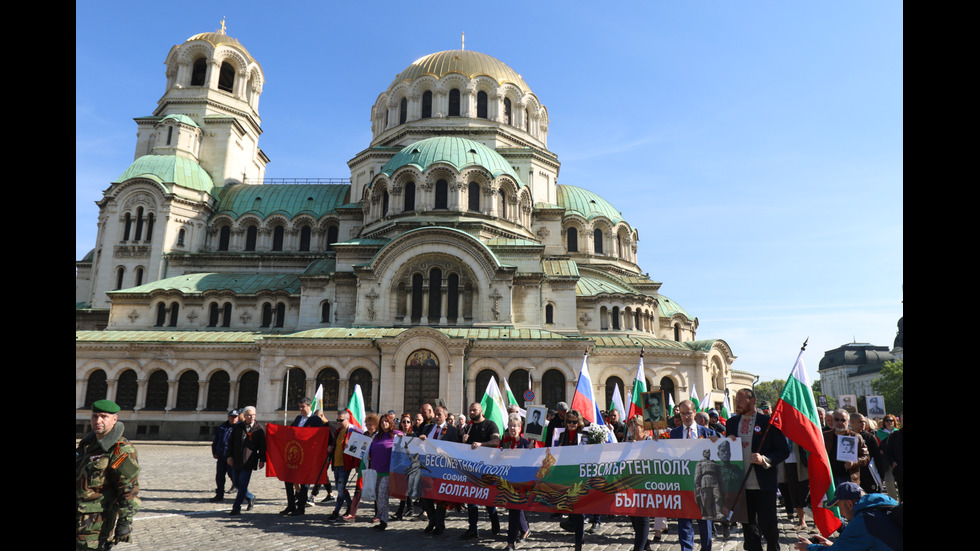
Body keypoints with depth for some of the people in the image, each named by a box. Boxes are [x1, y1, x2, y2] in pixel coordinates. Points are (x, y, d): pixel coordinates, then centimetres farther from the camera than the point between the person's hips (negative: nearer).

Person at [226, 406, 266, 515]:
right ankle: (251, 498, 33)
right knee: (237, 483, 12)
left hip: (249, 461, -4)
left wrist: (262, 460, -4)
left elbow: (263, 445, -1)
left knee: (242, 485, -7)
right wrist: (230, 456, 2)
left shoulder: (260, 428, -2)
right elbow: (231, 442, 11)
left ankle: (236, 508, 3)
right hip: (237, 460, 4)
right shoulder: (237, 427, 6)